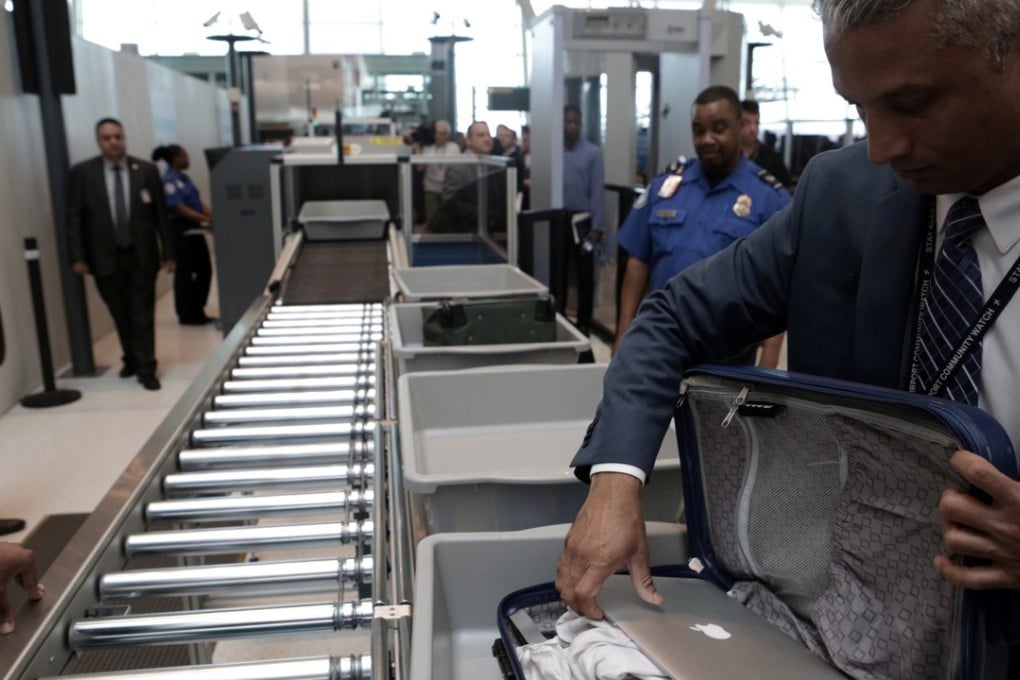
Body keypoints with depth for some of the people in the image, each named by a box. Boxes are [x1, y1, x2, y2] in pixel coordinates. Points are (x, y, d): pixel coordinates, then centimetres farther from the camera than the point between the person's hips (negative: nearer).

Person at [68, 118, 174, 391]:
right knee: (121, 316, 12)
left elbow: (161, 214, 1)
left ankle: (146, 369, 8)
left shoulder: (147, 170, 0)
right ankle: (131, 360, 29)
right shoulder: (82, 172, -1)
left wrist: (168, 252, 0)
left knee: (142, 314, 1)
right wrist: (77, 256, -7)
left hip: (141, 256, -1)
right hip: (106, 257, 1)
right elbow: (74, 217, 0)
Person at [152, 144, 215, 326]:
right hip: (181, 232, -9)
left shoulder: (183, 178, 13)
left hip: (194, 230, 9)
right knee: (185, 273, 0)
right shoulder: (169, 181, -14)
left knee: (205, 270, 10)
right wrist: (206, 219, -26)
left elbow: (198, 202, 12)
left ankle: (197, 311, 21)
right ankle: (186, 315, 11)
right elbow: (180, 209, -21)